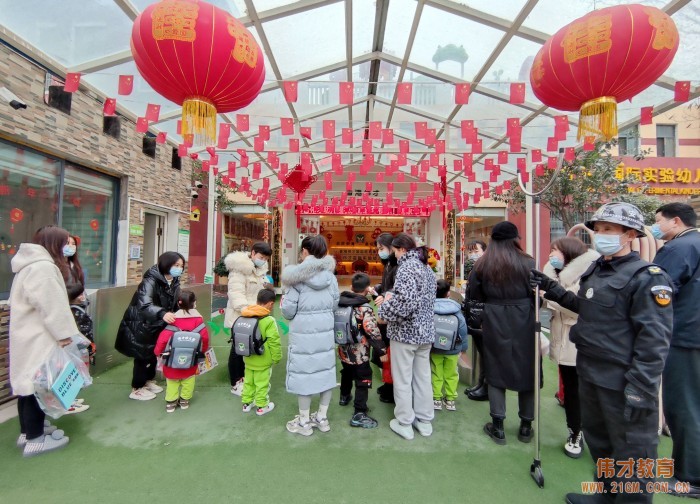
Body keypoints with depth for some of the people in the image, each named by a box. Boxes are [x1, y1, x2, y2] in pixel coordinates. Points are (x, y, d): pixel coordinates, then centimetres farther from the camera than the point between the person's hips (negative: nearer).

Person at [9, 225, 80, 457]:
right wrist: (64, 335, -16)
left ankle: (28, 430, 30)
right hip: (37, 340, -11)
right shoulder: (44, 267, -21)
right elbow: (52, 307, -23)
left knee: (28, 383, 18)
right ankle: (35, 439, 9)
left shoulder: (30, 265, 14)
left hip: (28, 336, 11)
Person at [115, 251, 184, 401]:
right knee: (142, 355, 2)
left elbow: (175, 305, 2)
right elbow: (145, 304, -43)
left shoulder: (175, 283, -5)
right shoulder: (151, 281, -28)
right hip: (140, 324, -7)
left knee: (154, 353, 19)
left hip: (156, 325, 7)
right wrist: (162, 313, -58)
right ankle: (136, 389, 20)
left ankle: (148, 380, 39)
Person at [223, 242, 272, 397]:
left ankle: (242, 378, 33)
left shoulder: (260, 269, 11)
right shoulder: (240, 269, -16)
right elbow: (236, 294, -24)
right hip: (240, 316, -8)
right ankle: (235, 384, 18)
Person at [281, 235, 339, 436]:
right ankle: (322, 417, 30)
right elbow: (335, 304, 9)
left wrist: (282, 303, 11)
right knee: (325, 371, 15)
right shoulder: (330, 275, 1)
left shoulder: (297, 276, -13)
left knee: (304, 373, 8)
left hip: (303, 332, -4)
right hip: (326, 330, 5)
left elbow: (289, 311, -11)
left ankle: (304, 422, 23)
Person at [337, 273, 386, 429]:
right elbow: (373, 332, -22)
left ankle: (344, 396, 49)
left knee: (346, 373, 29)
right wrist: (381, 351, -12)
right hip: (359, 353, -7)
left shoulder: (340, 303, -1)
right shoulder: (365, 308, -21)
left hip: (343, 350, 7)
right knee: (363, 380, 4)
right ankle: (359, 414, 5)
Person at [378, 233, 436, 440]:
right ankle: (424, 421, 29)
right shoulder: (427, 267, 10)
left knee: (402, 380, 6)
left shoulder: (406, 267, -17)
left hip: (405, 331, -8)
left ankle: (404, 423, 19)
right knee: (423, 377, 17)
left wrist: (385, 311, -12)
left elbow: (405, 301, -29)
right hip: (425, 330, 9)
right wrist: (392, 298, 11)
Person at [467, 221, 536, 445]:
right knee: (526, 371, 14)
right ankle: (526, 426, 28)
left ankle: (498, 427, 19)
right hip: (524, 324, -1)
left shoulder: (482, 265, -1)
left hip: (494, 324, 1)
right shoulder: (528, 264, -9)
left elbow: (474, 295, 2)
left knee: (496, 371, 12)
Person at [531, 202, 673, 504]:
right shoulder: (595, 270, 9)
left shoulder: (648, 278, -15)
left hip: (623, 382, -8)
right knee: (598, 439, 24)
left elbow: (654, 339, -19)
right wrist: (552, 289, 11)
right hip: (590, 374, 8)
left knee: (632, 452, 9)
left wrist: (640, 390, -20)